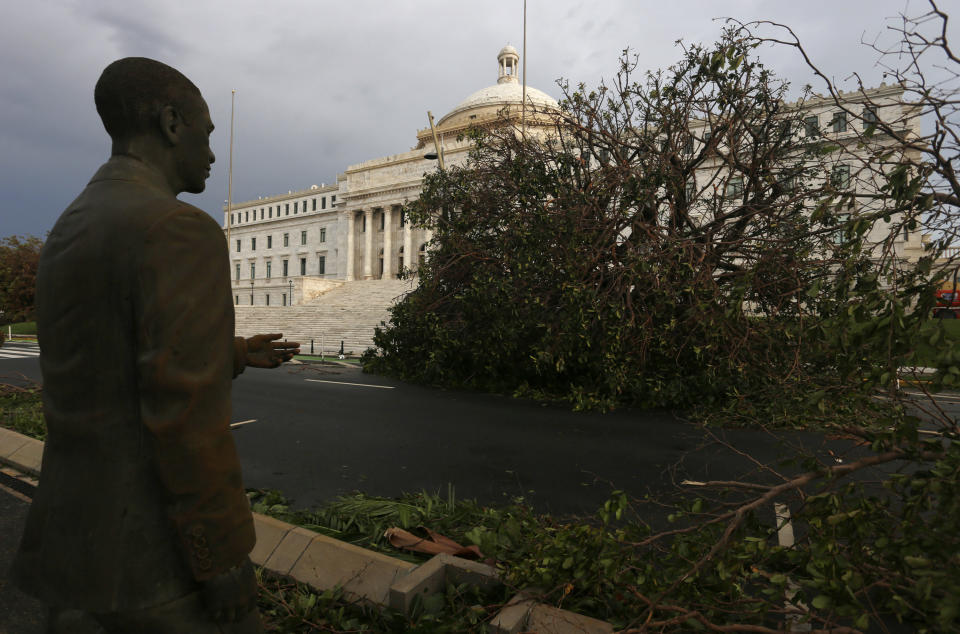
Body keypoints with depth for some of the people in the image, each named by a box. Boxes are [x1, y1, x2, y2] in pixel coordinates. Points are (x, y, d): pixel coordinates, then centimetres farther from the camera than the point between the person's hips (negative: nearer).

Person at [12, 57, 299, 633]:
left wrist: (232, 355, 22)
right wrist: (228, 562, -18)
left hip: (76, 531, 9)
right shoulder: (183, 231, -22)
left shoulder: (70, 235, 10)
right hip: (155, 552, -8)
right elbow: (186, 418, -27)